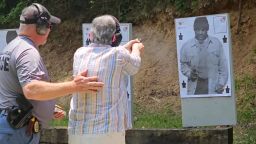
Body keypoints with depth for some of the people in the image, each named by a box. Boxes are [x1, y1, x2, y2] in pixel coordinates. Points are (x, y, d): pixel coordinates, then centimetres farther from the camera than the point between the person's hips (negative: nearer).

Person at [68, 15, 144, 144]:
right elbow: (134, 65, 14)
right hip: (108, 133, -4)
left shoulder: (80, 54, 3)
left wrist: (126, 47, 36)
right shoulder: (119, 55, -8)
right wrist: (136, 48, 35)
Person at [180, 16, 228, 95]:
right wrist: (189, 73, -8)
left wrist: (221, 84, -2)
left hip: (214, 88, 0)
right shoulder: (186, 46, 0)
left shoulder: (216, 44, 0)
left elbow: (223, 66, 5)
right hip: (195, 88, 0)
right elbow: (183, 65, 11)